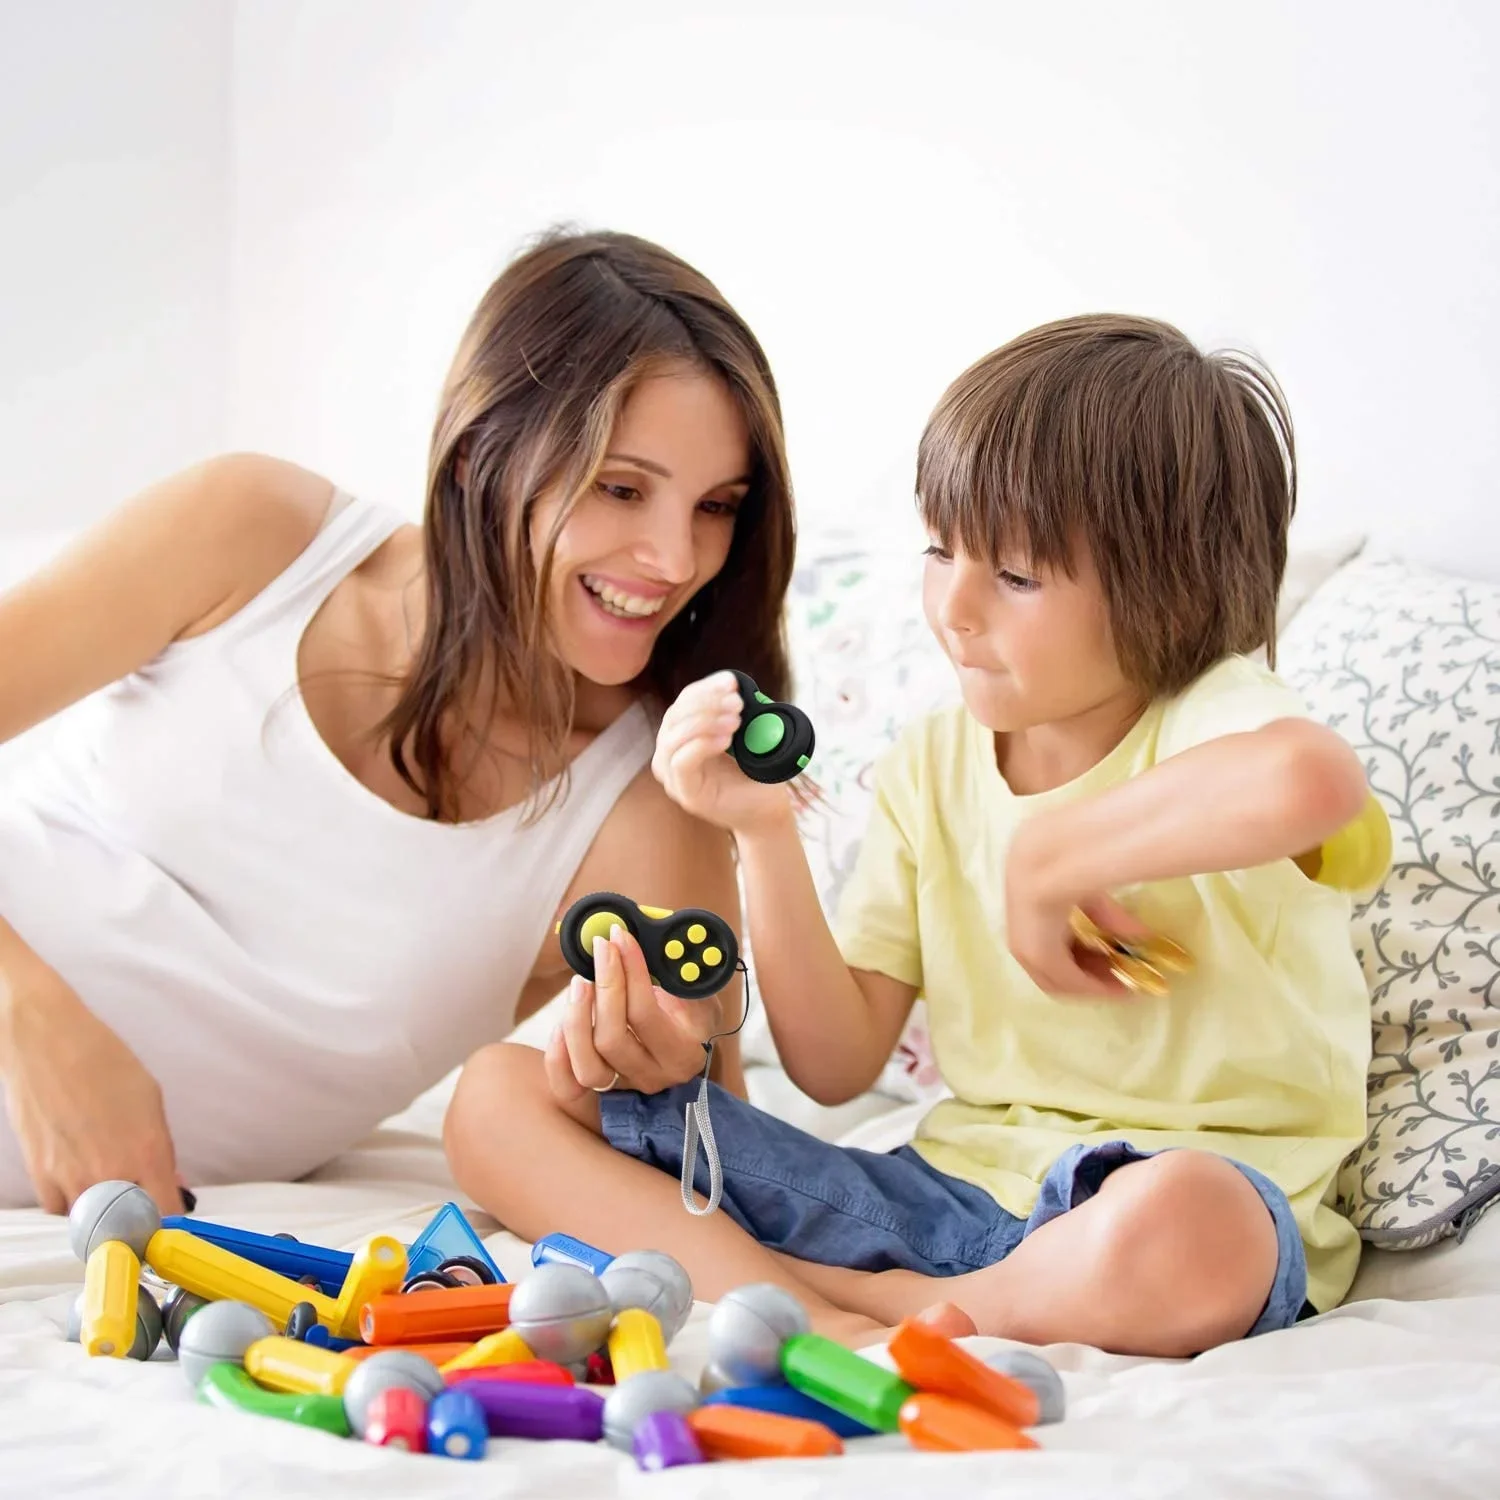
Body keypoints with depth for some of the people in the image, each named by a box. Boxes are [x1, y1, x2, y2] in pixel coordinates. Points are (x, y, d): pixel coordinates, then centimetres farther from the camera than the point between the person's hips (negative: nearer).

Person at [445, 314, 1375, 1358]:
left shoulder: (1208, 715, -8)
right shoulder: (932, 766, 10)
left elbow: (1315, 776, -38)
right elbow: (838, 1066, 6)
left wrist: (1046, 858, -24)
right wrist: (766, 833, -6)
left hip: (1193, 1194, -6)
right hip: (951, 1184, 6)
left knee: (1177, 1231, -46)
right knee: (502, 1098, -3)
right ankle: (831, 1329, -24)